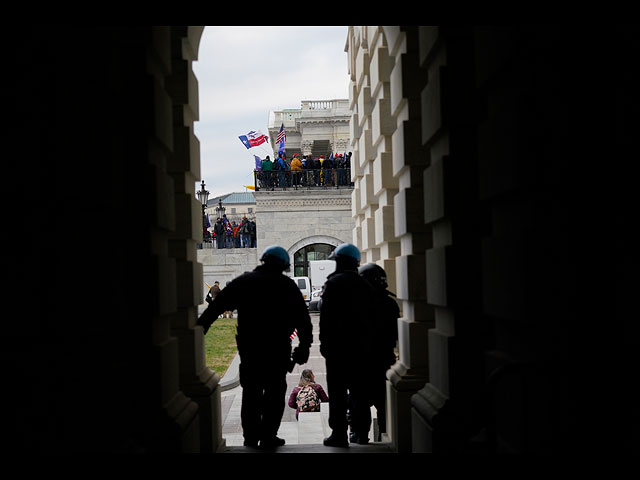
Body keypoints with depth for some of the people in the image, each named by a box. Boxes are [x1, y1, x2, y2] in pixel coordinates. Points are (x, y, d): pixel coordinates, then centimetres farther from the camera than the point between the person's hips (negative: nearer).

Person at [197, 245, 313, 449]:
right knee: (275, 391, 7)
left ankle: (251, 438, 16)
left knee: (251, 392, 14)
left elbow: (215, 307, 2)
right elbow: (303, 319, -3)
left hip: (248, 347, 3)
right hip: (277, 348, -3)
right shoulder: (287, 285, 0)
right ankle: (268, 437, 4)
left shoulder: (242, 282, 6)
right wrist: (304, 346, 1)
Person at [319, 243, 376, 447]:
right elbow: (370, 315, 13)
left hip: (337, 345, -6)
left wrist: (324, 342, -8)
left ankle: (339, 434, -5)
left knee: (337, 390, -3)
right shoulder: (364, 285, 10)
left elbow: (326, 317, -13)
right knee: (359, 389, 12)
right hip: (361, 344, 6)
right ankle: (360, 432, 15)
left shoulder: (333, 283, -9)